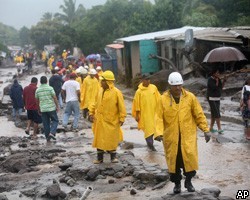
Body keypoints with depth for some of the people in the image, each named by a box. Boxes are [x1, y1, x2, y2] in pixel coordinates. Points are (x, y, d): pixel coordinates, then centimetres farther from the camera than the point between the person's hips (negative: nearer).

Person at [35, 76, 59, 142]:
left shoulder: (38, 90, 3)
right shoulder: (50, 88, -8)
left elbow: (37, 100, 10)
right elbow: (55, 98, -9)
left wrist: (39, 109, 21)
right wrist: (57, 106, 0)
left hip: (43, 109, 3)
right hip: (51, 108, -3)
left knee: (46, 123, 9)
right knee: (55, 120, 9)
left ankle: (47, 137, 12)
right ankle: (52, 133, -11)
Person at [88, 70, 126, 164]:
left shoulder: (116, 92, -11)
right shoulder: (100, 91, 7)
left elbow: (121, 107, -9)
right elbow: (96, 103, 17)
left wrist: (122, 119, -12)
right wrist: (91, 113, 11)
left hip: (111, 121, -5)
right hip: (99, 120, 5)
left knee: (111, 140, 3)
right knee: (99, 139, 8)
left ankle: (113, 157, 19)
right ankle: (100, 158, 17)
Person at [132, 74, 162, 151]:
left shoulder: (154, 88, 1)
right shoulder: (139, 91, -7)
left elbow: (158, 99, 10)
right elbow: (137, 103, -3)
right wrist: (137, 115, -3)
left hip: (154, 111, 3)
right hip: (145, 113, -3)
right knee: (148, 128, 3)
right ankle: (150, 144, 14)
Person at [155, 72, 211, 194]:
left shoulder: (190, 97, -1)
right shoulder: (163, 99, -4)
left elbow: (199, 115, 3)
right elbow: (159, 117, -6)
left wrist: (206, 130, 0)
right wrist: (159, 133, -19)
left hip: (188, 136, 0)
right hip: (171, 137, 0)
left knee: (189, 158, -4)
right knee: (173, 160, 8)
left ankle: (188, 181, 20)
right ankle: (177, 183, 27)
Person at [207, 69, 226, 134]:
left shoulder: (218, 79, 8)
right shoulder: (210, 80, -14)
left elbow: (221, 87, 9)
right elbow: (215, 87, -22)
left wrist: (223, 81, -2)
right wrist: (217, 81, -16)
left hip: (217, 98, 8)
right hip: (211, 98, -8)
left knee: (214, 114, 11)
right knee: (217, 114, -12)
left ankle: (211, 128, 19)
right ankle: (219, 129, -14)